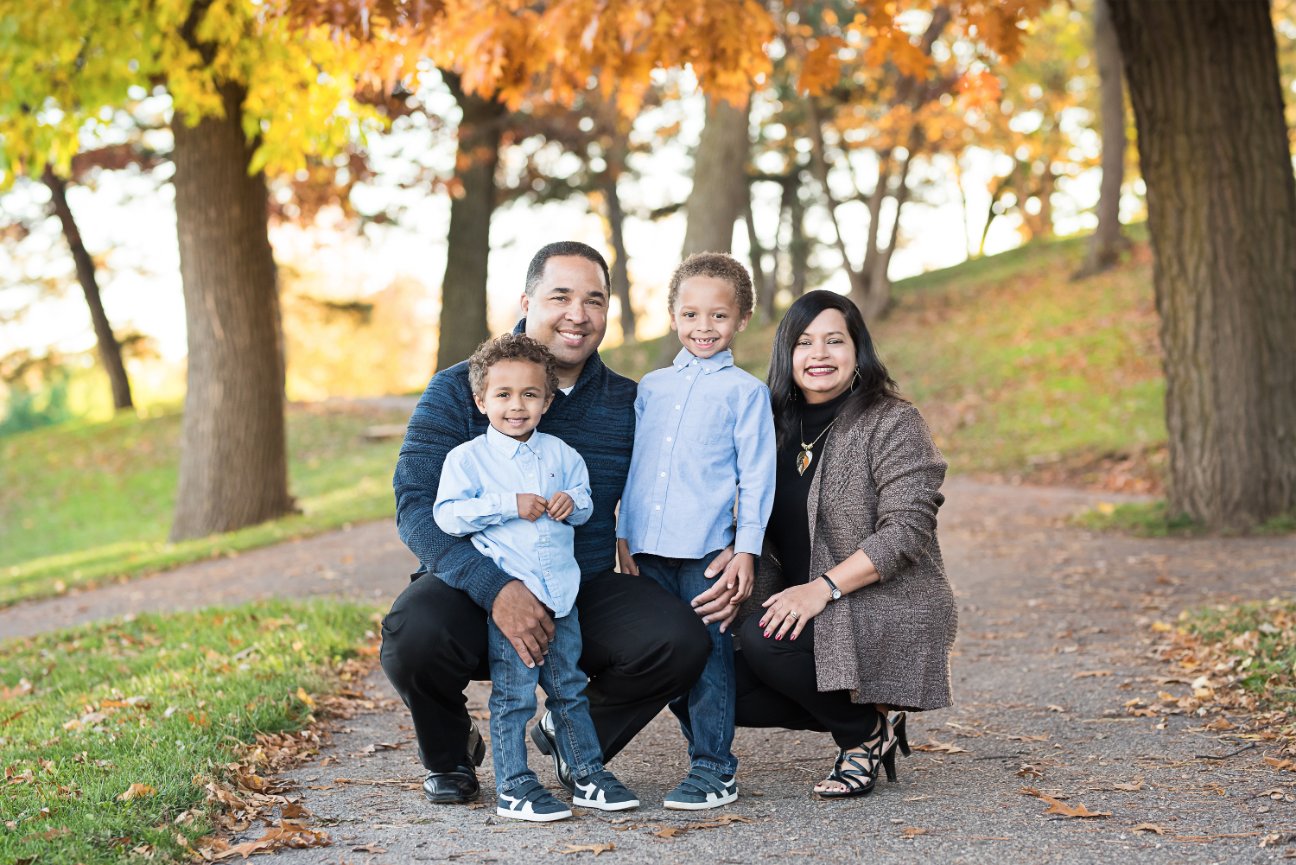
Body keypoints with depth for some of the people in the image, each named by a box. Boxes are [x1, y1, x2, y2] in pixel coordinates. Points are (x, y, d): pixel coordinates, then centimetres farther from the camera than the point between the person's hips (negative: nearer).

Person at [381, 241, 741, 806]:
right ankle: (449, 753, 3)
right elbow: (416, 505, -15)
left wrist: (722, 559, -18)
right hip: (474, 592, -2)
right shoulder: (458, 391, -5)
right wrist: (495, 588, -31)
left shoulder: (629, 405, 5)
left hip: (584, 596, 3)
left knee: (680, 638, -24)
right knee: (414, 632, -35)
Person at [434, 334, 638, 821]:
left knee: (569, 689, 14)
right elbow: (447, 515, -12)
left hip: (561, 593, 5)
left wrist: (572, 502, -4)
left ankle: (588, 773, 23)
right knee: (513, 694, -4)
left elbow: (586, 501, 21)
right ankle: (513, 786, 5)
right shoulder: (467, 458, -3)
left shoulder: (559, 454, 11)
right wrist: (510, 505, -19)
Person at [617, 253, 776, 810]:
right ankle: (706, 748, 21)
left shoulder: (745, 391, 2)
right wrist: (625, 537, 13)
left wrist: (746, 549, -7)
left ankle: (713, 770, 3)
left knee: (708, 655, -3)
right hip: (652, 549, 5)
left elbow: (756, 476, -1)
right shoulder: (651, 387, 14)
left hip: (708, 549, -5)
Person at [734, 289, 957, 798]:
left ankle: (866, 733, -5)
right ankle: (868, 720, 9)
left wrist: (824, 587, -27)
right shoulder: (781, 428, 10)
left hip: (891, 619, -7)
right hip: (803, 613, 7)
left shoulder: (893, 424, -9)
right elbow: (767, 535, 13)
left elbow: (906, 530, -19)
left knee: (764, 640, -30)